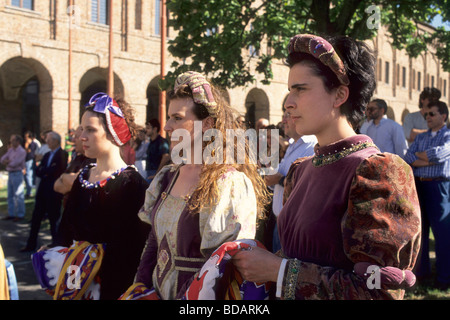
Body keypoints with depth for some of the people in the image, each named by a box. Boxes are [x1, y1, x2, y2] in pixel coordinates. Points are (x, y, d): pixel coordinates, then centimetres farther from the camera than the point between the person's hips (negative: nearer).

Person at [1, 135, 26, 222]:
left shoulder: (22, 151, -12)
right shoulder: (10, 150, 11)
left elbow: (15, 164, -18)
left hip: (17, 174, -8)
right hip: (10, 174, 8)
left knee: (18, 196, -2)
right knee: (10, 195, 13)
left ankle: (20, 215, 5)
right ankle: (11, 214, 21)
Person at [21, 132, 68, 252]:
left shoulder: (62, 154, -9)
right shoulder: (47, 155, 16)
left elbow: (58, 171, -19)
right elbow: (38, 171, 11)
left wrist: (43, 171, -4)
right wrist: (47, 172, -11)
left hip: (54, 192, -8)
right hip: (43, 191, 8)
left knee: (54, 219, 2)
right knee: (35, 219, 11)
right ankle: (31, 245, 20)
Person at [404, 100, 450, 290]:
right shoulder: (421, 137, 16)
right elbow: (407, 158, 1)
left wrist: (418, 155, -2)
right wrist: (429, 161, -12)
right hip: (418, 185, 6)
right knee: (419, 229, 11)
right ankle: (421, 270, 23)